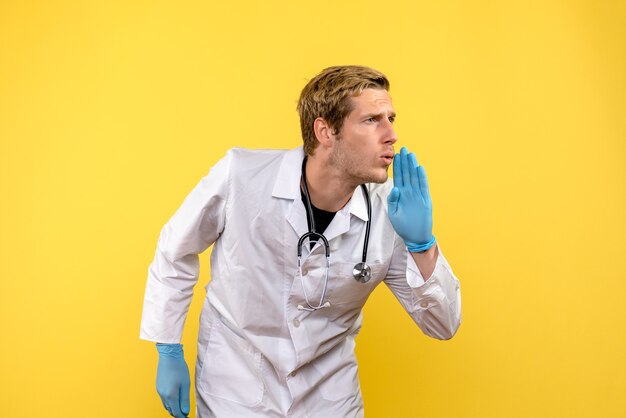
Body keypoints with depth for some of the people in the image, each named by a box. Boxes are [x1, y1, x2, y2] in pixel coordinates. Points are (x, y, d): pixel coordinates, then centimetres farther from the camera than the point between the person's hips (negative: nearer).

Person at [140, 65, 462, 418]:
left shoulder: (391, 213, -16)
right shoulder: (240, 175, -21)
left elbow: (443, 326, -9)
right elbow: (176, 252, -4)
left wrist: (421, 244, -25)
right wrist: (169, 352, -1)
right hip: (235, 389, -2)